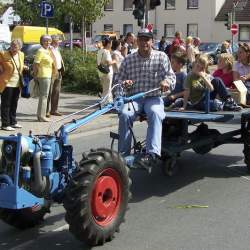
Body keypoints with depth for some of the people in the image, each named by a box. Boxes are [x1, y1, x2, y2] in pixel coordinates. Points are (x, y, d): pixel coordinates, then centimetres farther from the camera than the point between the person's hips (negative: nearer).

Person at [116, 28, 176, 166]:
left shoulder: (161, 57, 9)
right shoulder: (128, 60, 12)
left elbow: (171, 75, 5)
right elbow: (119, 79, 17)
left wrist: (166, 82, -20)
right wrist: (124, 83, -8)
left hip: (154, 98, -1)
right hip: (134, 97, 1)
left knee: (155, 113, -35)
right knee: (125, 114, -30)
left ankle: (152, 153, -43)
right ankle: (123, 153, -24)